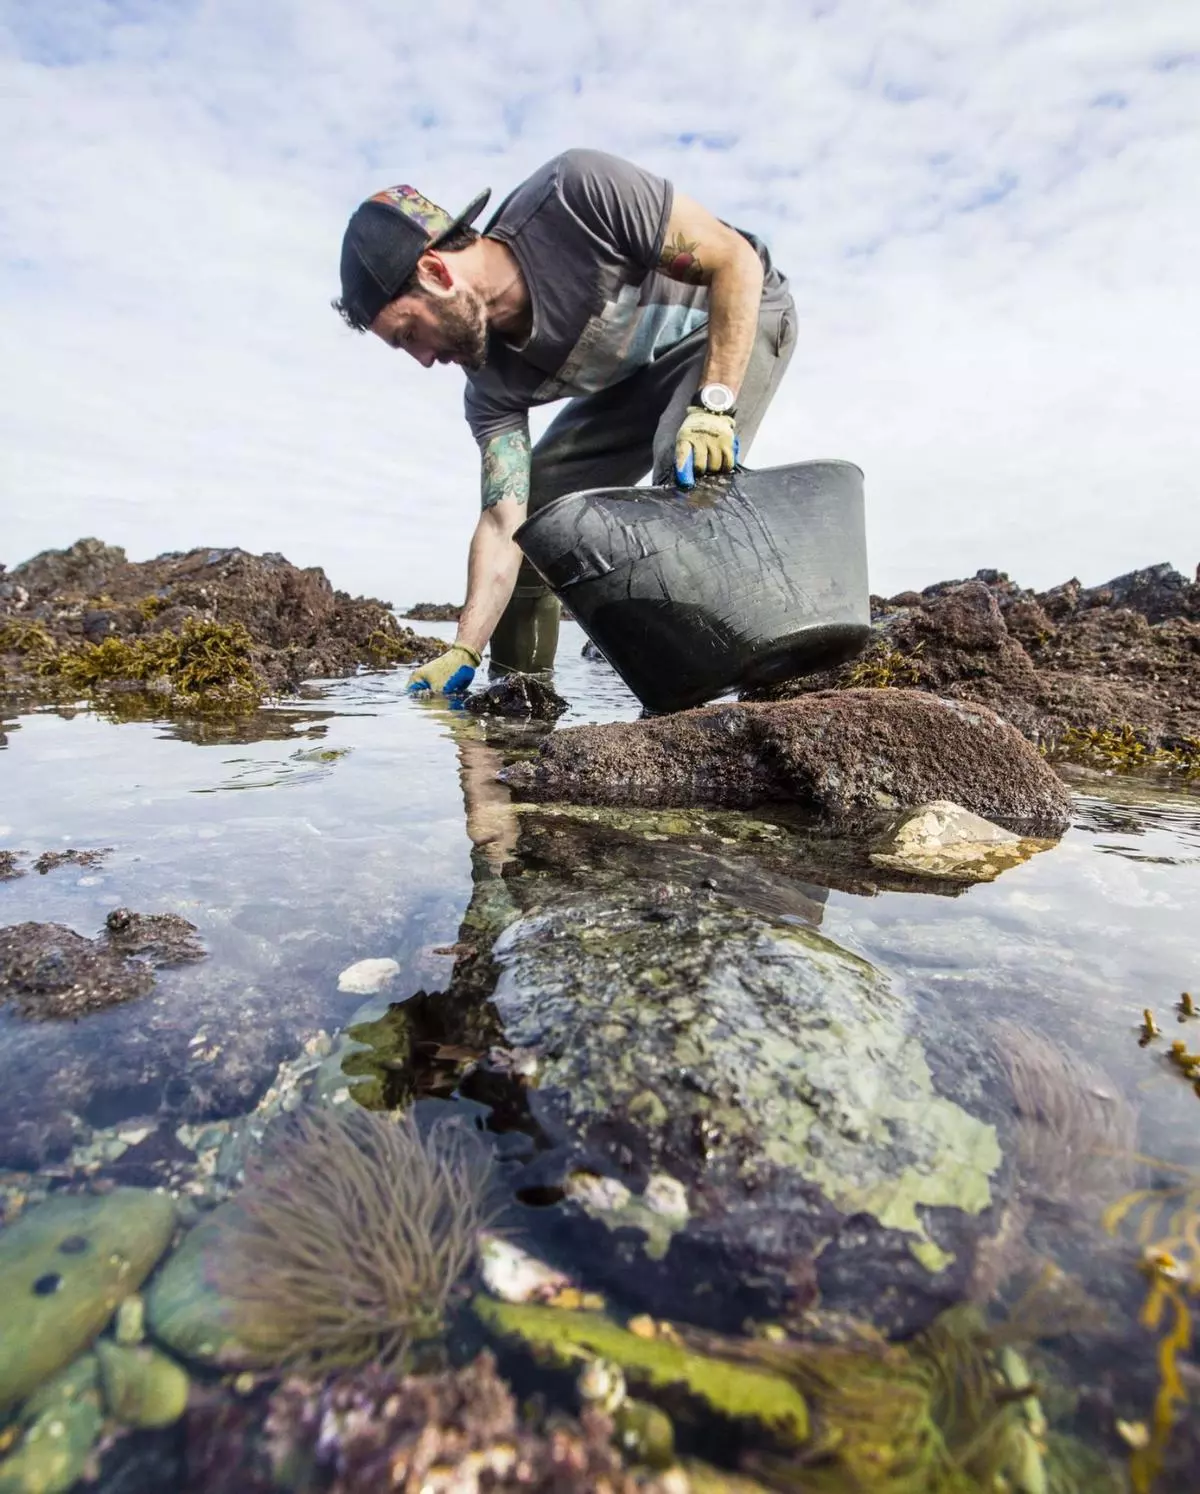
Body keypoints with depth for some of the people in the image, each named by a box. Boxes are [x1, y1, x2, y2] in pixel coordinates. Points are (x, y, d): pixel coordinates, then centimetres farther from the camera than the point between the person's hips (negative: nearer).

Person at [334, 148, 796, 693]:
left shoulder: (576, 190, -31)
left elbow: (738, 260, -26)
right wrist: (464, 651, -30)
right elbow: (504, 520, -22)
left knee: (688, 471, -36)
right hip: (638, 375, 5)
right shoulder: (493, 381, -16)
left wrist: (713, 405, -36)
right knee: (530, 509, -5)